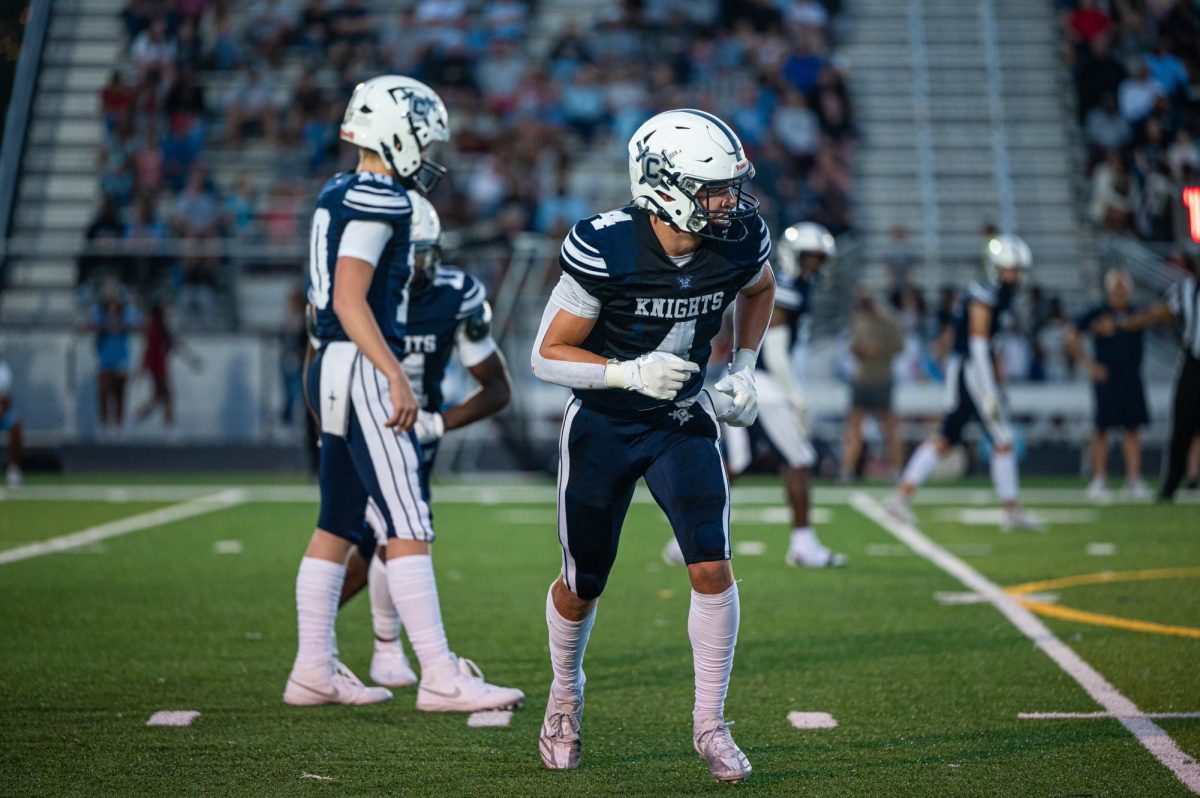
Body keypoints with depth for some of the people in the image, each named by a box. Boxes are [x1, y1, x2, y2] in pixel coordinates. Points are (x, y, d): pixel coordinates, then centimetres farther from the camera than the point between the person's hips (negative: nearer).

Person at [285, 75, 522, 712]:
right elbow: (349, 301, -21)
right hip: (362, 371, -10)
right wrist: (396, 376, -22)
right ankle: (441, 677, -10)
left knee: (338, 527, 13)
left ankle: (313, 671, 18)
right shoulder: (377, 200, -13)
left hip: (333, 370, 10)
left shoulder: (339, 194, 16)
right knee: (408, 528, -10)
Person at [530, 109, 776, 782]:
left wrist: (744, 370, 3)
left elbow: (759, 290, 13)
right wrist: (630, 372, -33)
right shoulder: (605, 248, -27)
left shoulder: (740, 239, -14)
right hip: (603, 426, -2)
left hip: (683, 423, 2)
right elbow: (548, 356, -19)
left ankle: (711, 722, 2)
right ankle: (566, 691, 40)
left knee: (712, 568, -14)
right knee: (583, 586, 10)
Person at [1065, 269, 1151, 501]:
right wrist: (1088, 364, -6)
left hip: (1132, 379, 4)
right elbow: (1072, 336, -4)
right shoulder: (1097, 314, -4)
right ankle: (1098, 482, 3)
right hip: (1106, 378, -4)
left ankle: (1134, 480, 8)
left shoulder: (1137, 315, 9)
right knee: (1102, 428, -2)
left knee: (1132, 428, 5)